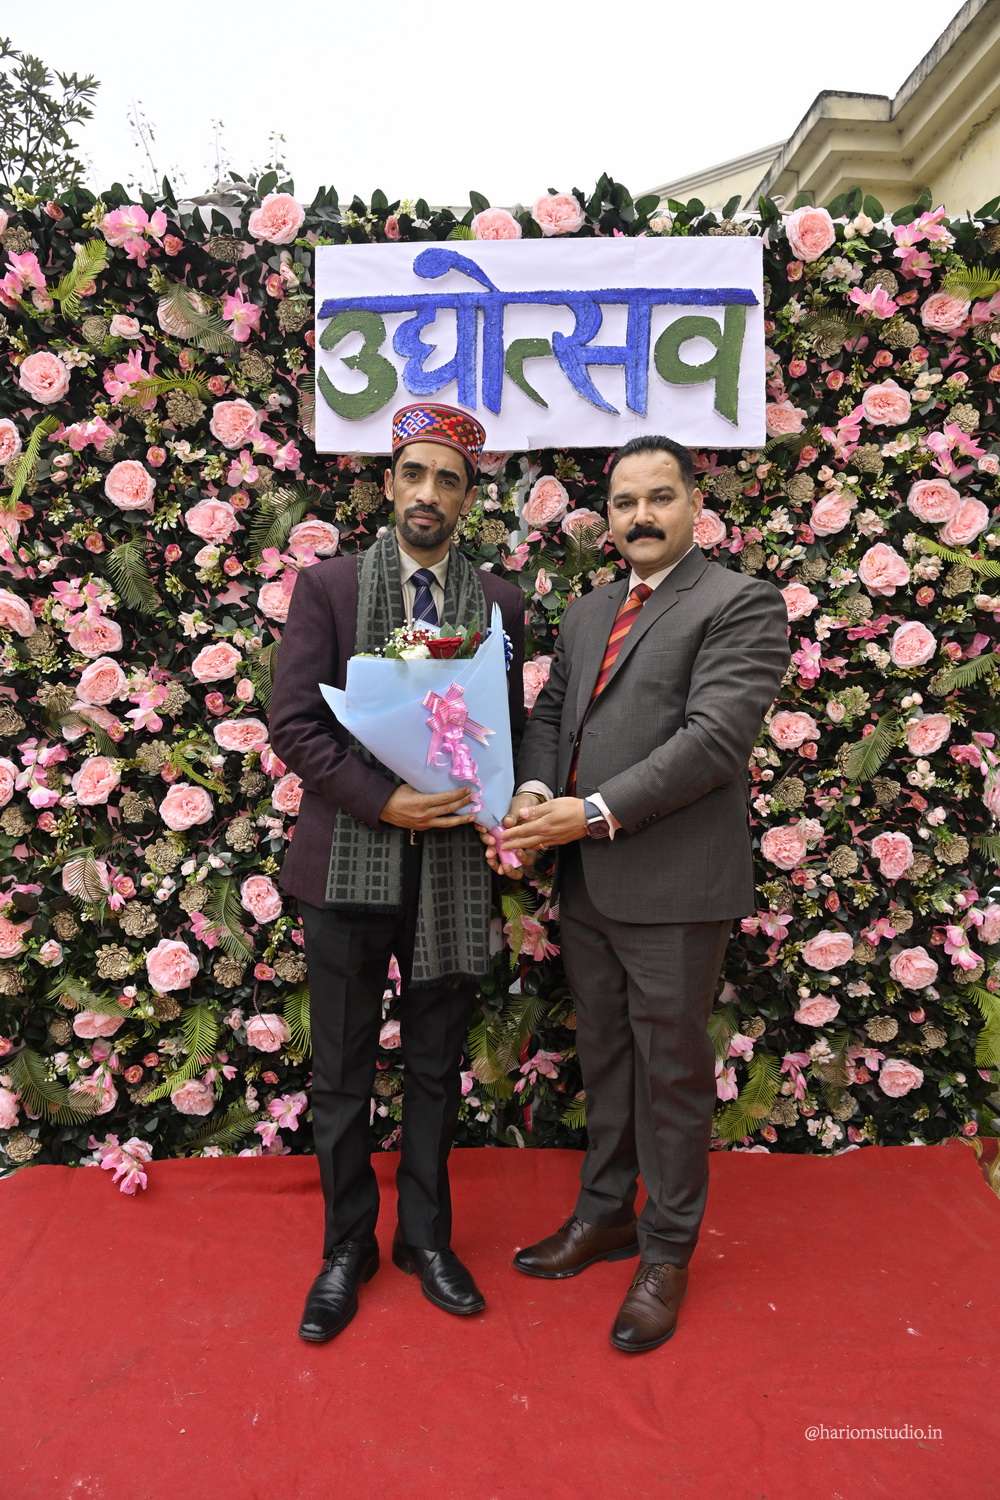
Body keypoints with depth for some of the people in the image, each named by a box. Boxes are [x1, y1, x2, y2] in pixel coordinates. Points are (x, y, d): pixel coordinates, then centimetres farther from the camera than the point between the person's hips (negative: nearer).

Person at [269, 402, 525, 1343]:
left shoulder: (497, 603, 6)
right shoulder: (327, 586, -1)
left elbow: (510, 726, 10)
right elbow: (294, 724, -7)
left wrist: (483, 797, -10)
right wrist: (386, 802, -18)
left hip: (451, 865, 2)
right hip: (347, 860, -1)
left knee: (436, 1067, 15)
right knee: (342, 1072, 12)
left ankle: (426, 1237, 35)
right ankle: (347, 1246, 33)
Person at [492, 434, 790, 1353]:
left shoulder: (741, 605, -7)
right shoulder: (587, 613, 16)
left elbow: (715, 737, -18)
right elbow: (550, 711, 15)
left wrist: (595, 813, -21)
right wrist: (533, 791, -7)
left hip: (672, 887, -6)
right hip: (586, 882, 6)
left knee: (671, 1069, 8)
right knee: (604, 1058, 19)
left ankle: (668, 1250, 29)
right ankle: (605, 1214, 39)